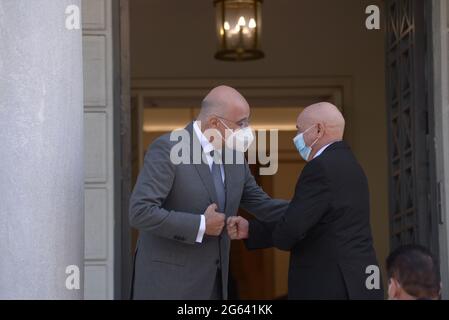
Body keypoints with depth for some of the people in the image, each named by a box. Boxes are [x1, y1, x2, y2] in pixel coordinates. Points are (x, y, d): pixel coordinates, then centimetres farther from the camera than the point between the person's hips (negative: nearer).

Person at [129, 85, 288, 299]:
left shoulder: (234, 155, 7)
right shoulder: (167, 149, -15)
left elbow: (261, 205, 17)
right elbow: (140, 212, -22)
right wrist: (201, 225, -19)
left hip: (212, 282, 7)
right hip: (169, 282, -7)